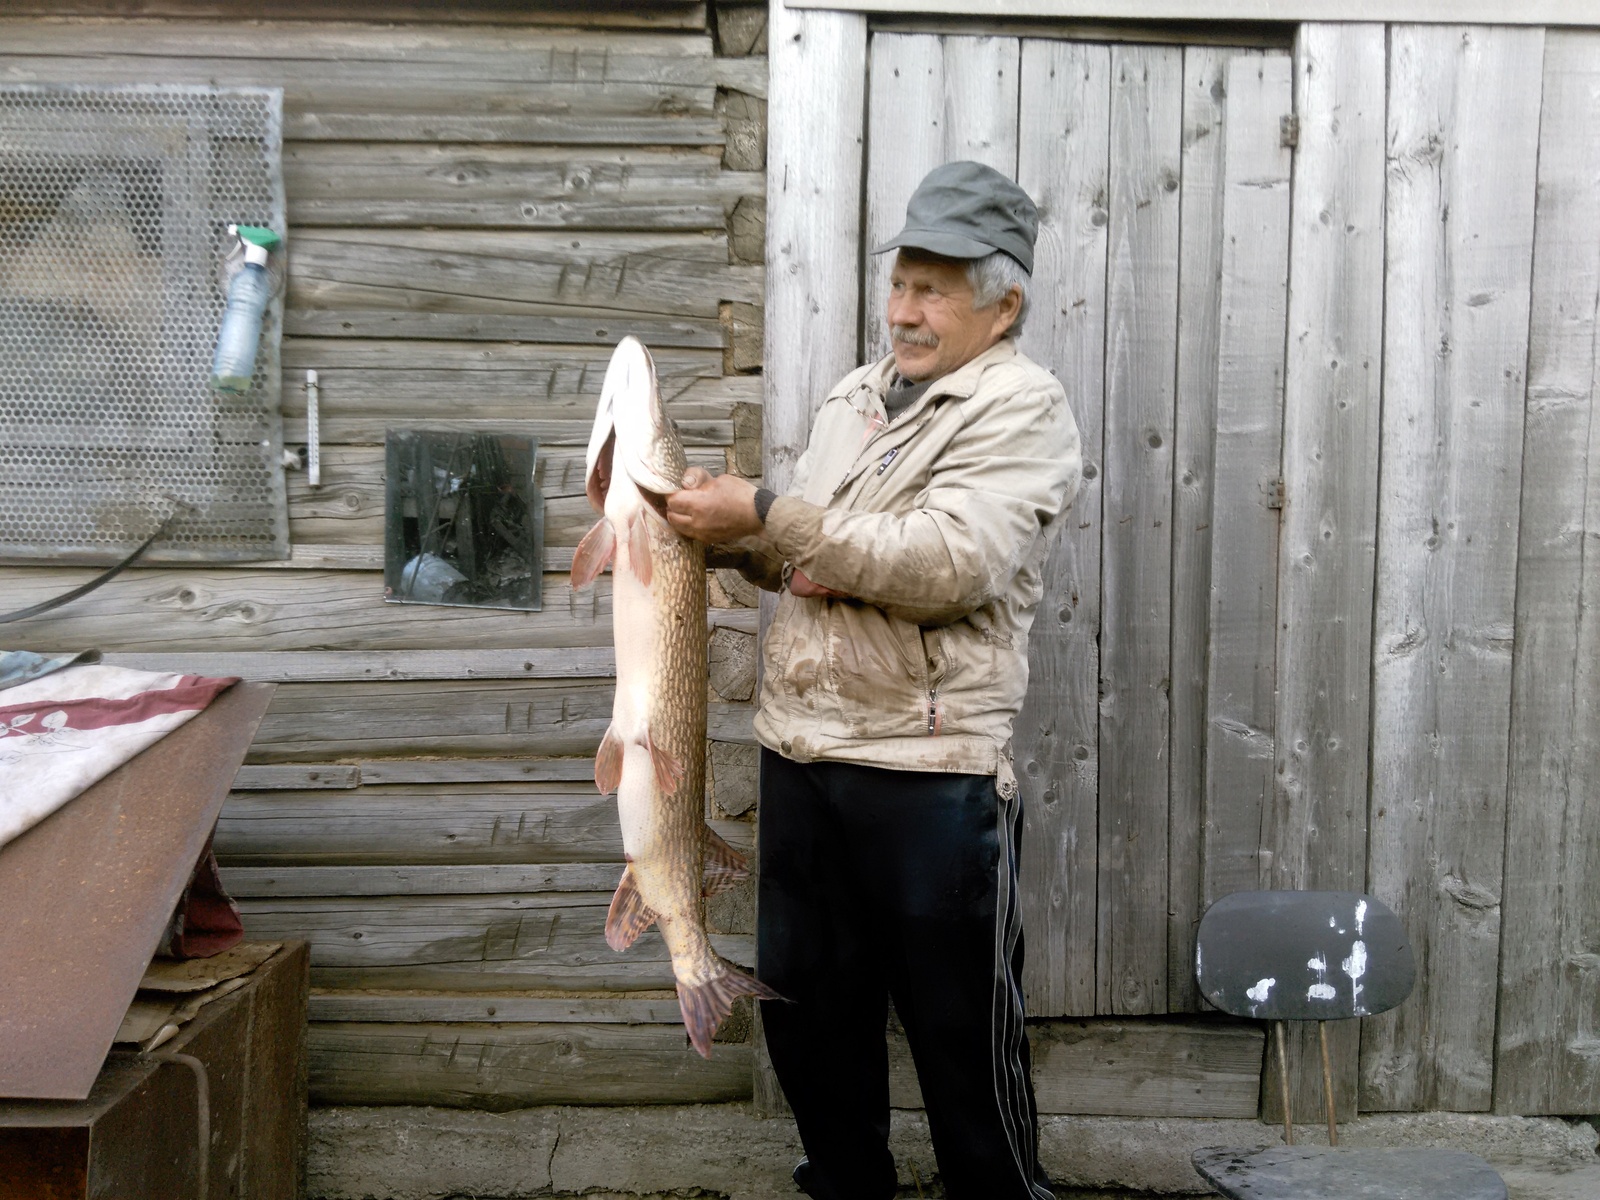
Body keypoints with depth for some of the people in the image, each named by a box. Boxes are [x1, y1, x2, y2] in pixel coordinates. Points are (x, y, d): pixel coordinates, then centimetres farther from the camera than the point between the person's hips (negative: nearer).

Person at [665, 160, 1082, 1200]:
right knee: (807, 1004, 17)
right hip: (801, 752, 7)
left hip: (933, 769, -7)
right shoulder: (855, 398, 15)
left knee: (961, 1025, 5)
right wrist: (734, 537, 2)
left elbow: (947, 565, -23)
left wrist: (765, 517, -22)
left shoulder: (1023, 411, -8)